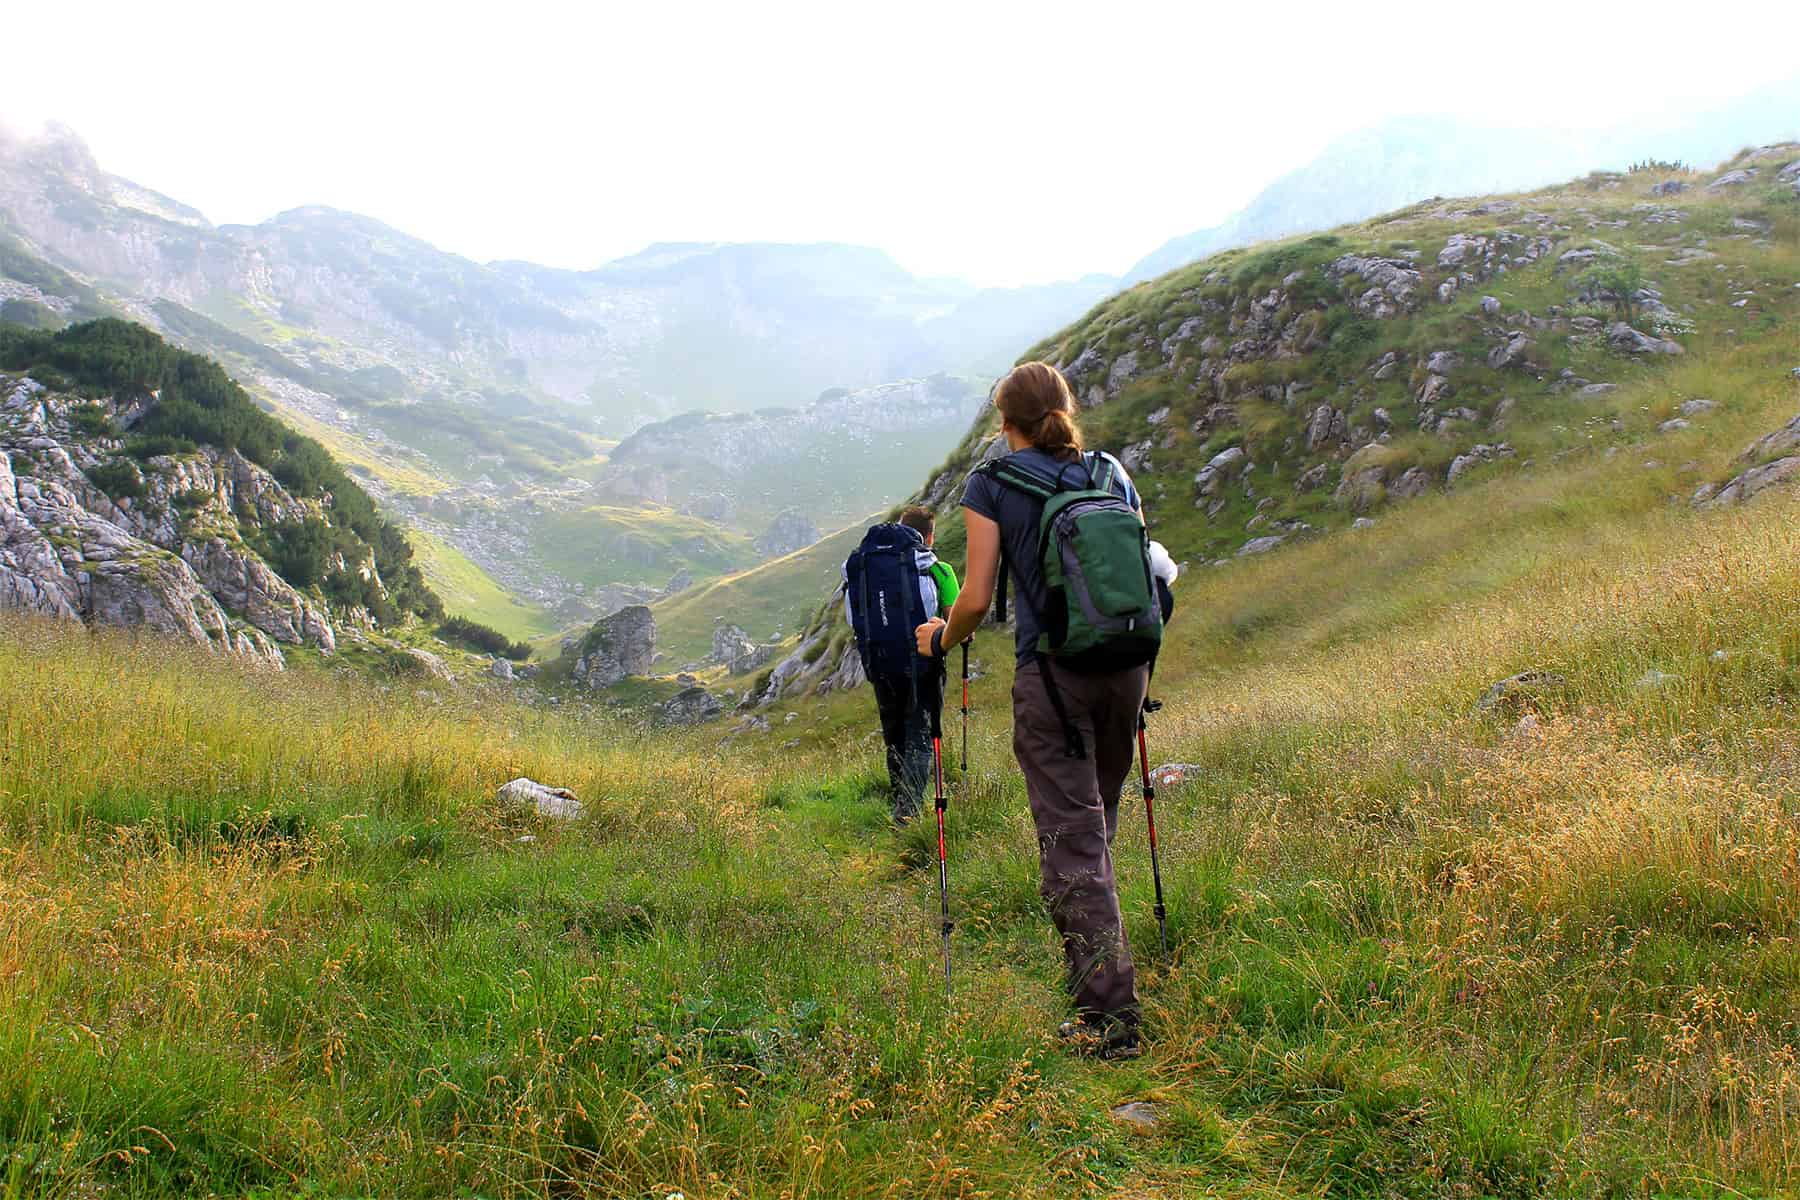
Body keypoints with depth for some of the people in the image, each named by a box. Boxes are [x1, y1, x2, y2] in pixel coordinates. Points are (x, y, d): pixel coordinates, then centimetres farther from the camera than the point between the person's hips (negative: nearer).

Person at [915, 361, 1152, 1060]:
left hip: (1051, 673, -5)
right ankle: (1098, 972, 33)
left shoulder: (992, 483, 0)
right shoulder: (1111, 472, 13)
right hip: (1125, 665, 5)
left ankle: (1110, 1015, -3)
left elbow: (976, 599, -5)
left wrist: (939, 640, 15)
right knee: (1097, 829, 21)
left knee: (1071, 845, -2)